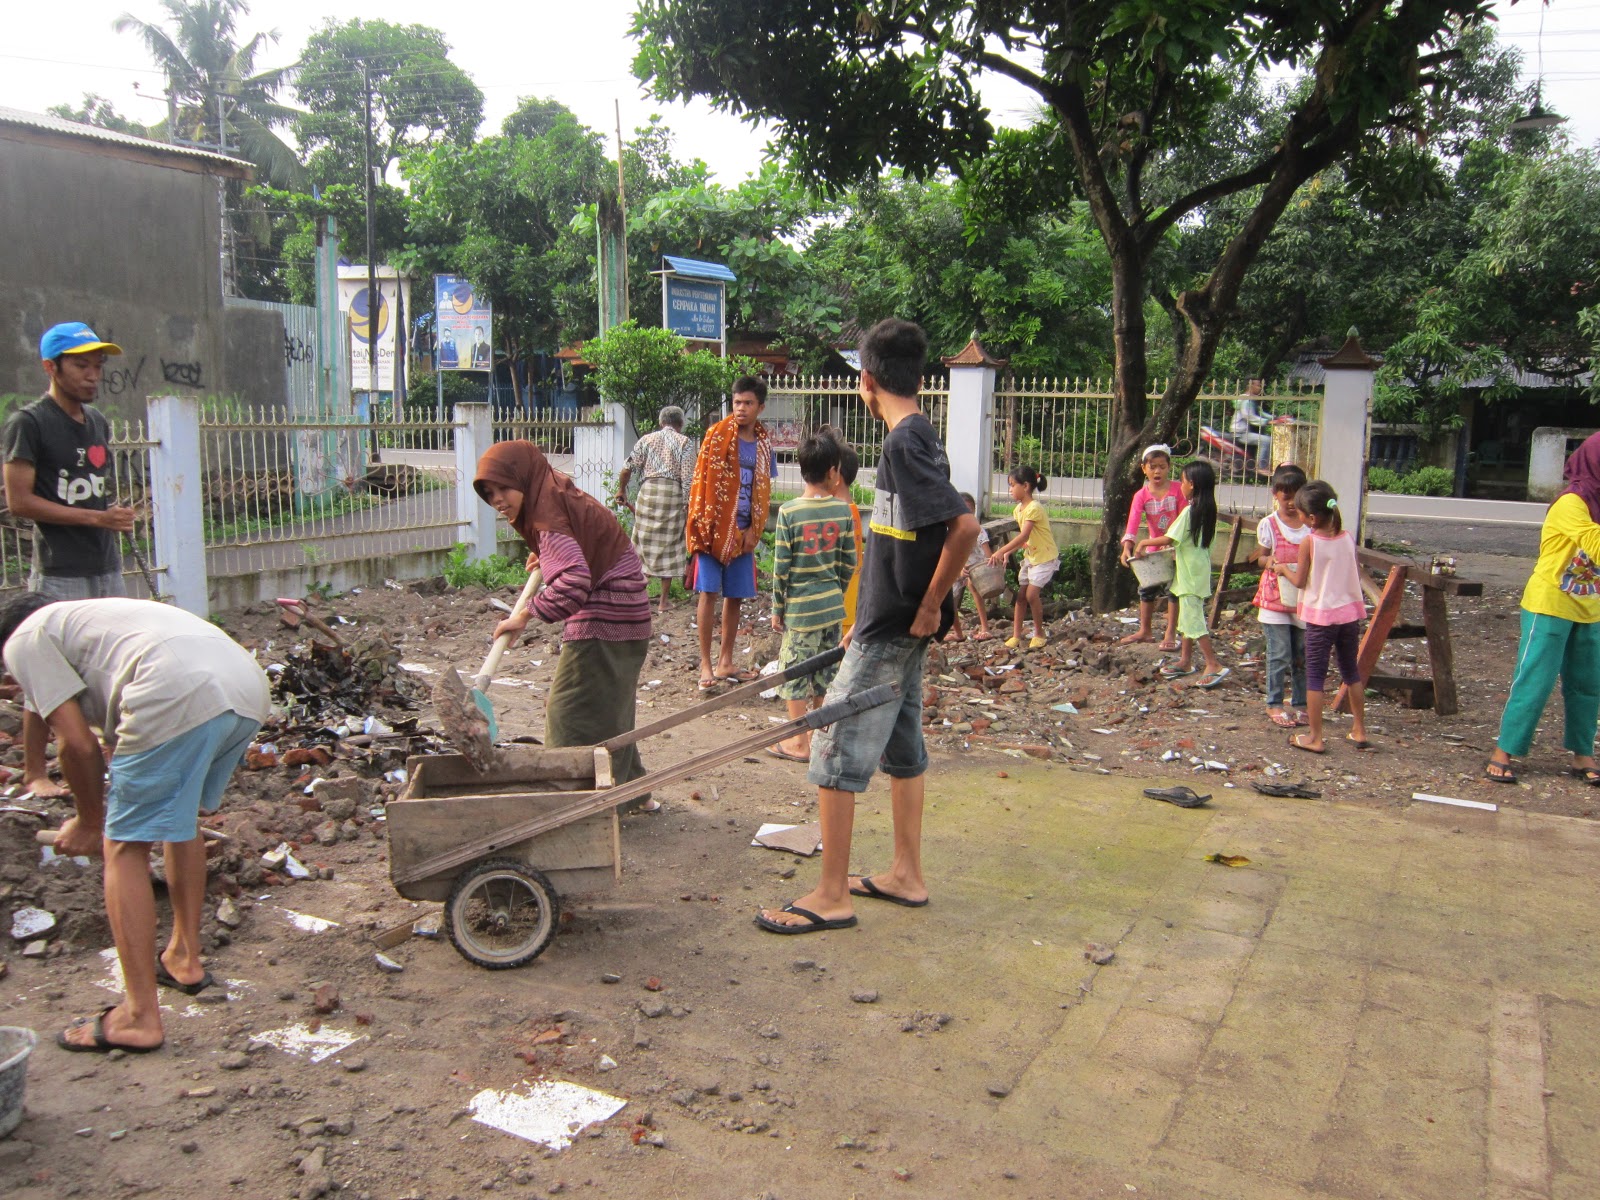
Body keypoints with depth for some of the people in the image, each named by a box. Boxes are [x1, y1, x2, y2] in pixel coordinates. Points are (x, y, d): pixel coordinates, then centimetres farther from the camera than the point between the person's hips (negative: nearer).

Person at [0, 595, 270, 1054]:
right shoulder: (84, 617, 40)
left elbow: (79, 744, 8)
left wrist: (90, 823, 23)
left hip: (181, 697, -8)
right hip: (250, 691, 8)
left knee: (125, 846, 6)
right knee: (182, 817, 29)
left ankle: (139, 1017, 8)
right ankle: (184, 958, 41)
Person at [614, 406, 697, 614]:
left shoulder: (646, 439, 11)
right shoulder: (685, 443, 5)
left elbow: (628, 468, 5)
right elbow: (687, 477, -5)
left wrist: (621, 490, 18)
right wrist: (687, 504, -3)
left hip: (648, 491, 2)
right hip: (673, 494, -2)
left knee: (642, 542, 11)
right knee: (669, 547, 4)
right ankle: (663, 601, 7)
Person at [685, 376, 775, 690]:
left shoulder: (764, 443, 8)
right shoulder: (717, 435, -5)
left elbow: (763, 491, 11)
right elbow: (702, 481, -6)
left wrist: (754, 529, 1)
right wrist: (702, 524, -13)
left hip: (743, 531, 5)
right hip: (714, 527, -4)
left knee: (735, 596, 8)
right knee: (709, 592, -5)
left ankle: (725, 663, 17)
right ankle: (705, 665, 0)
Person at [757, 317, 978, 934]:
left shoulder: (904, 442, -19)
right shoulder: (920, 436, 11)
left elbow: (964, 525, -29)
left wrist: (930, 606, -19)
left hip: (891, 629, -10)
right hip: (899, 626, 10)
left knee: (835, 751, -3)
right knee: (902, 747, 17)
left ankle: (831, 897, 6)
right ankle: (906, 876, 29)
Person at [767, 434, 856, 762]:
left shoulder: (789, 512, -11)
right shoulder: (843, 510, -2)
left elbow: (781, 567, -9)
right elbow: (849, 562, 4)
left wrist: (777, 609, 1)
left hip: (800, 608, -4)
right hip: (832, 606, 4)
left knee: (795, 673, 5)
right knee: (825, 673, 15)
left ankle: (799, 743, 12)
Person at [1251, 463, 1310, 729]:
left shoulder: (1311, 523, 3)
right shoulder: (1269, 524, -3)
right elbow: (1261, 557, 5)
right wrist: (1269, 562, -18)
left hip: (1304, 597, 3)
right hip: (1275, 596, -2)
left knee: (1303, 654, 8)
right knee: (1279, 653, -2)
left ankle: (1300, 703, 20)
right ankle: (1274, 704, 10)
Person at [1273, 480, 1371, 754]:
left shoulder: (1309, 542, -14)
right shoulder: (1348, 538, -1)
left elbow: (1300, 581, -8)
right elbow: (1357, 574, 8)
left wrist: (1283, 568, 10)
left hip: (1321, 616, -5)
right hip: (1350, 612, 5)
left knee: (1315, 675, 3)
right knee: (1352, 672, 17)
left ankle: (1315, 737, 6)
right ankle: (1359, 732, 24)